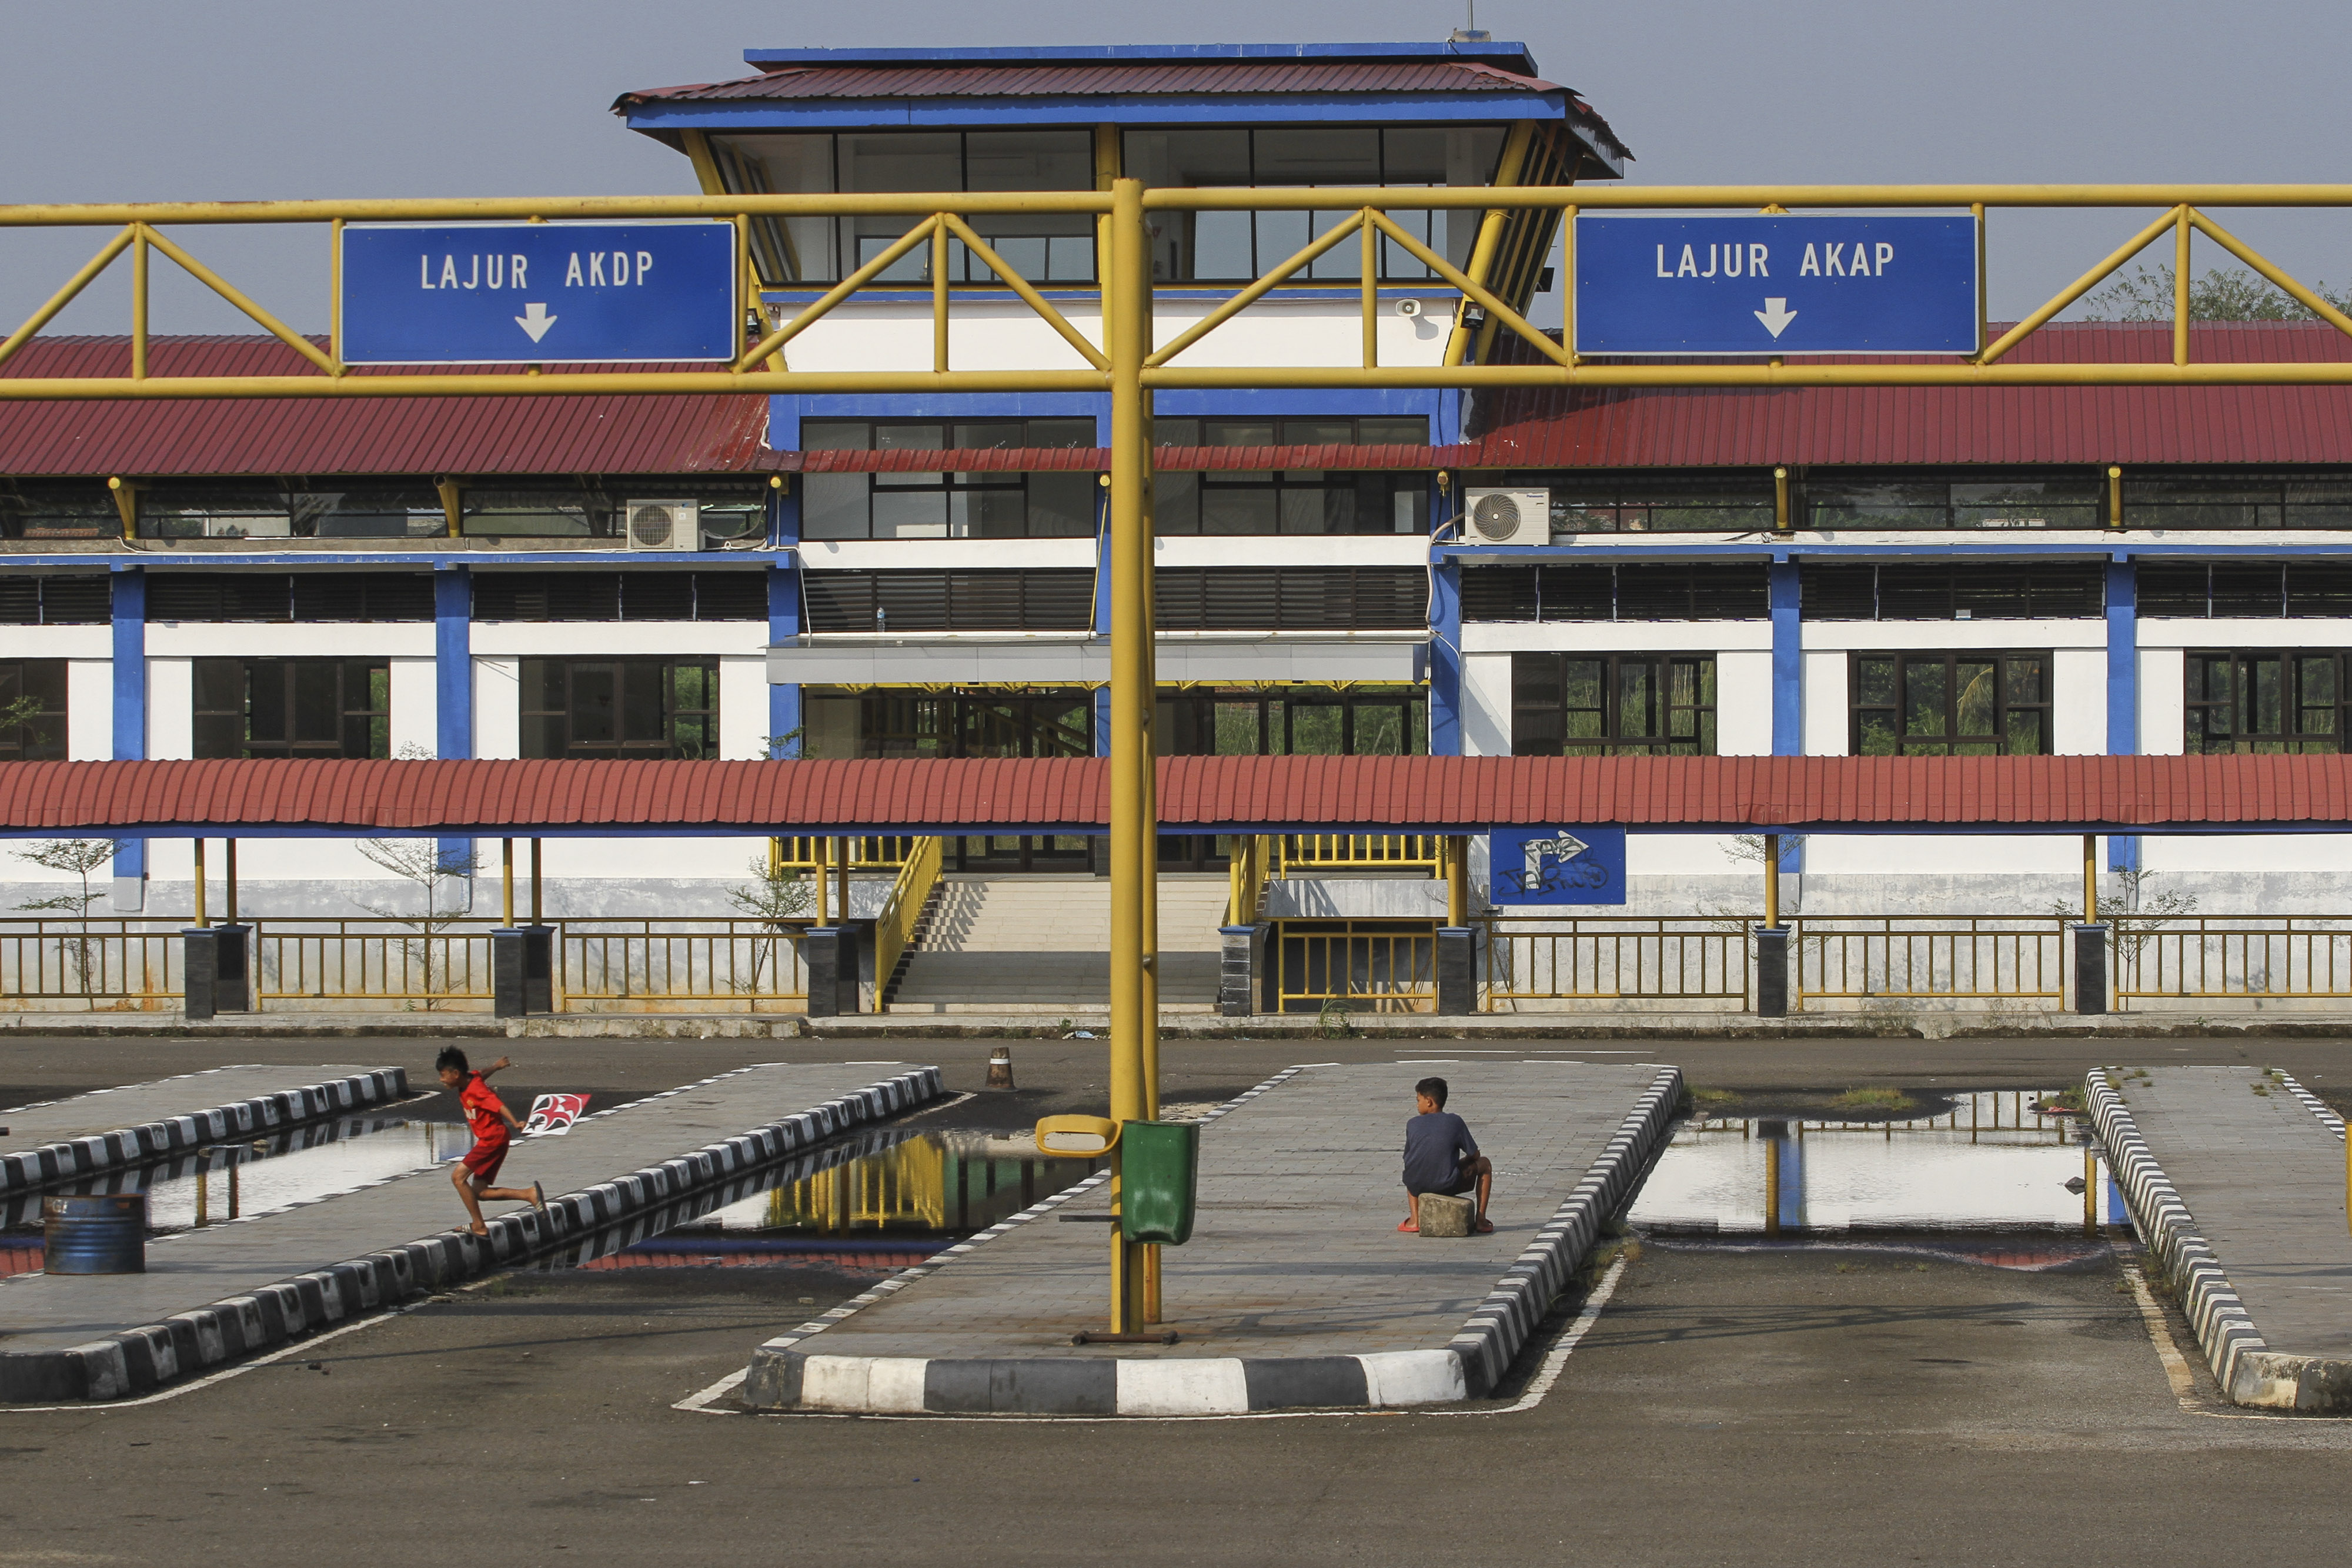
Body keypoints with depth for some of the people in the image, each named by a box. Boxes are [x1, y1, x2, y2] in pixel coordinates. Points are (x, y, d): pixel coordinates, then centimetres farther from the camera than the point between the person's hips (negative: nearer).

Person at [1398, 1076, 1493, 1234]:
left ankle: (1414, 1220, 27)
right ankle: (1481, 1220, 20)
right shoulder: (1455, 1122, 0)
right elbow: (1475, 1154, 6)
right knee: (1484, 1164, 23)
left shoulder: (1413, 1124, 4)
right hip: (1448, 1184, -2)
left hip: (1417, 1185, 2)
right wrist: (1462, 1162, 28)